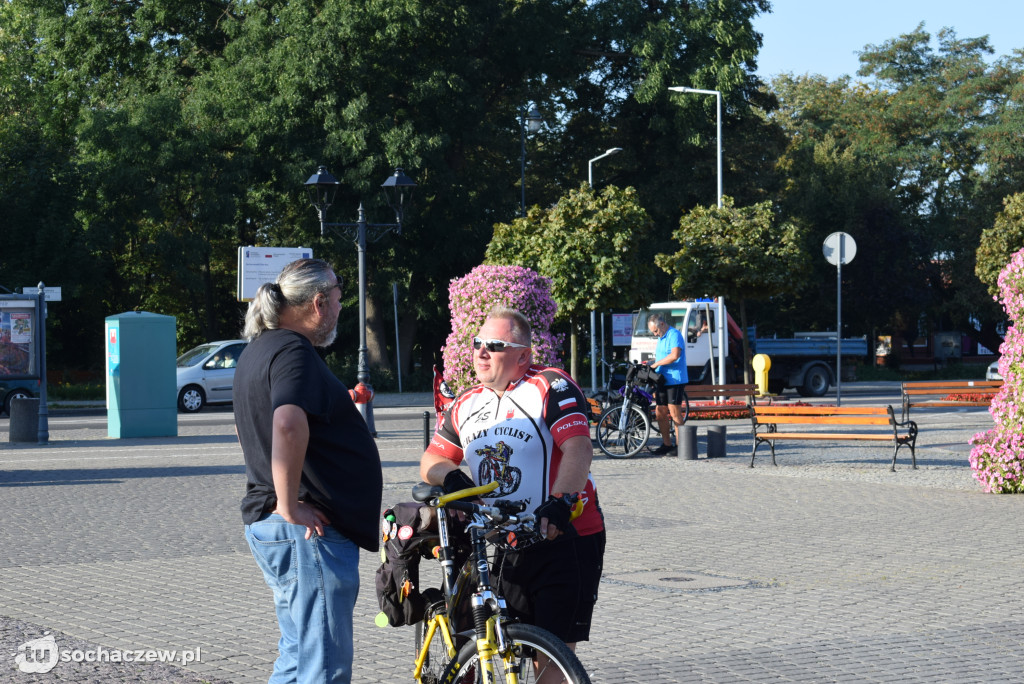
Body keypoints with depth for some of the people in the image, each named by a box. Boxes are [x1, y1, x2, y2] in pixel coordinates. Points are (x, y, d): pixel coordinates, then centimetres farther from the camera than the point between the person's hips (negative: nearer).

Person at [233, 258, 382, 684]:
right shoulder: (294, 352, -15)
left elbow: (253, 428, 34)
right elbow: (288, 425, -32)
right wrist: (289, 506, -25)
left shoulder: (258, 350, 19)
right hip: (307, 532, -11)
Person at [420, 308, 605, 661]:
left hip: (564, 538, -5)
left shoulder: (551, 387, -7)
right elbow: (431, 460, 17)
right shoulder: (465, 404, 13)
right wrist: (452, 477, -7)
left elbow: (579, 448, -19)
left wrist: (559, 501, -35)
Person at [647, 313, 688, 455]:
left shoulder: (674, 335, -11)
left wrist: (656, 363, -19)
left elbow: (674, 355, -24)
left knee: (674, 412, -10)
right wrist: (650, 362, 12)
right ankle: (666, 444, 14)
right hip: (662, 380, 9)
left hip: (674, 379, -9)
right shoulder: (661, 338, 21)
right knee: (660, 413, 7)